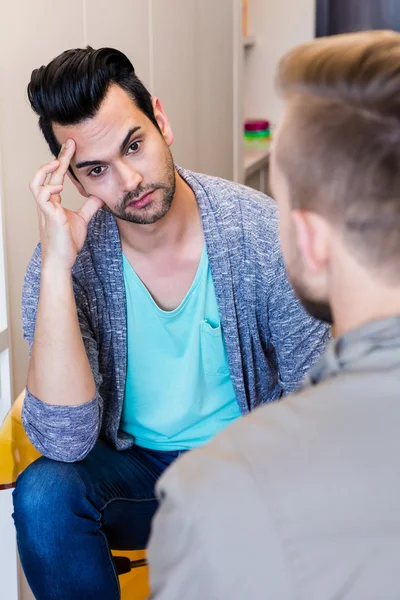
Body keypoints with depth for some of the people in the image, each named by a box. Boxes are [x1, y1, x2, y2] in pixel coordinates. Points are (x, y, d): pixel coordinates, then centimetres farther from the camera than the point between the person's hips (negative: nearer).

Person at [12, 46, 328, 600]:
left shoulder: (260, 228, -15)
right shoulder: (70, 258, -15)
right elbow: (65, 442, -25)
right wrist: (57, 266, -32)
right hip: (133, 469, 0)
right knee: (43, 493, -29)